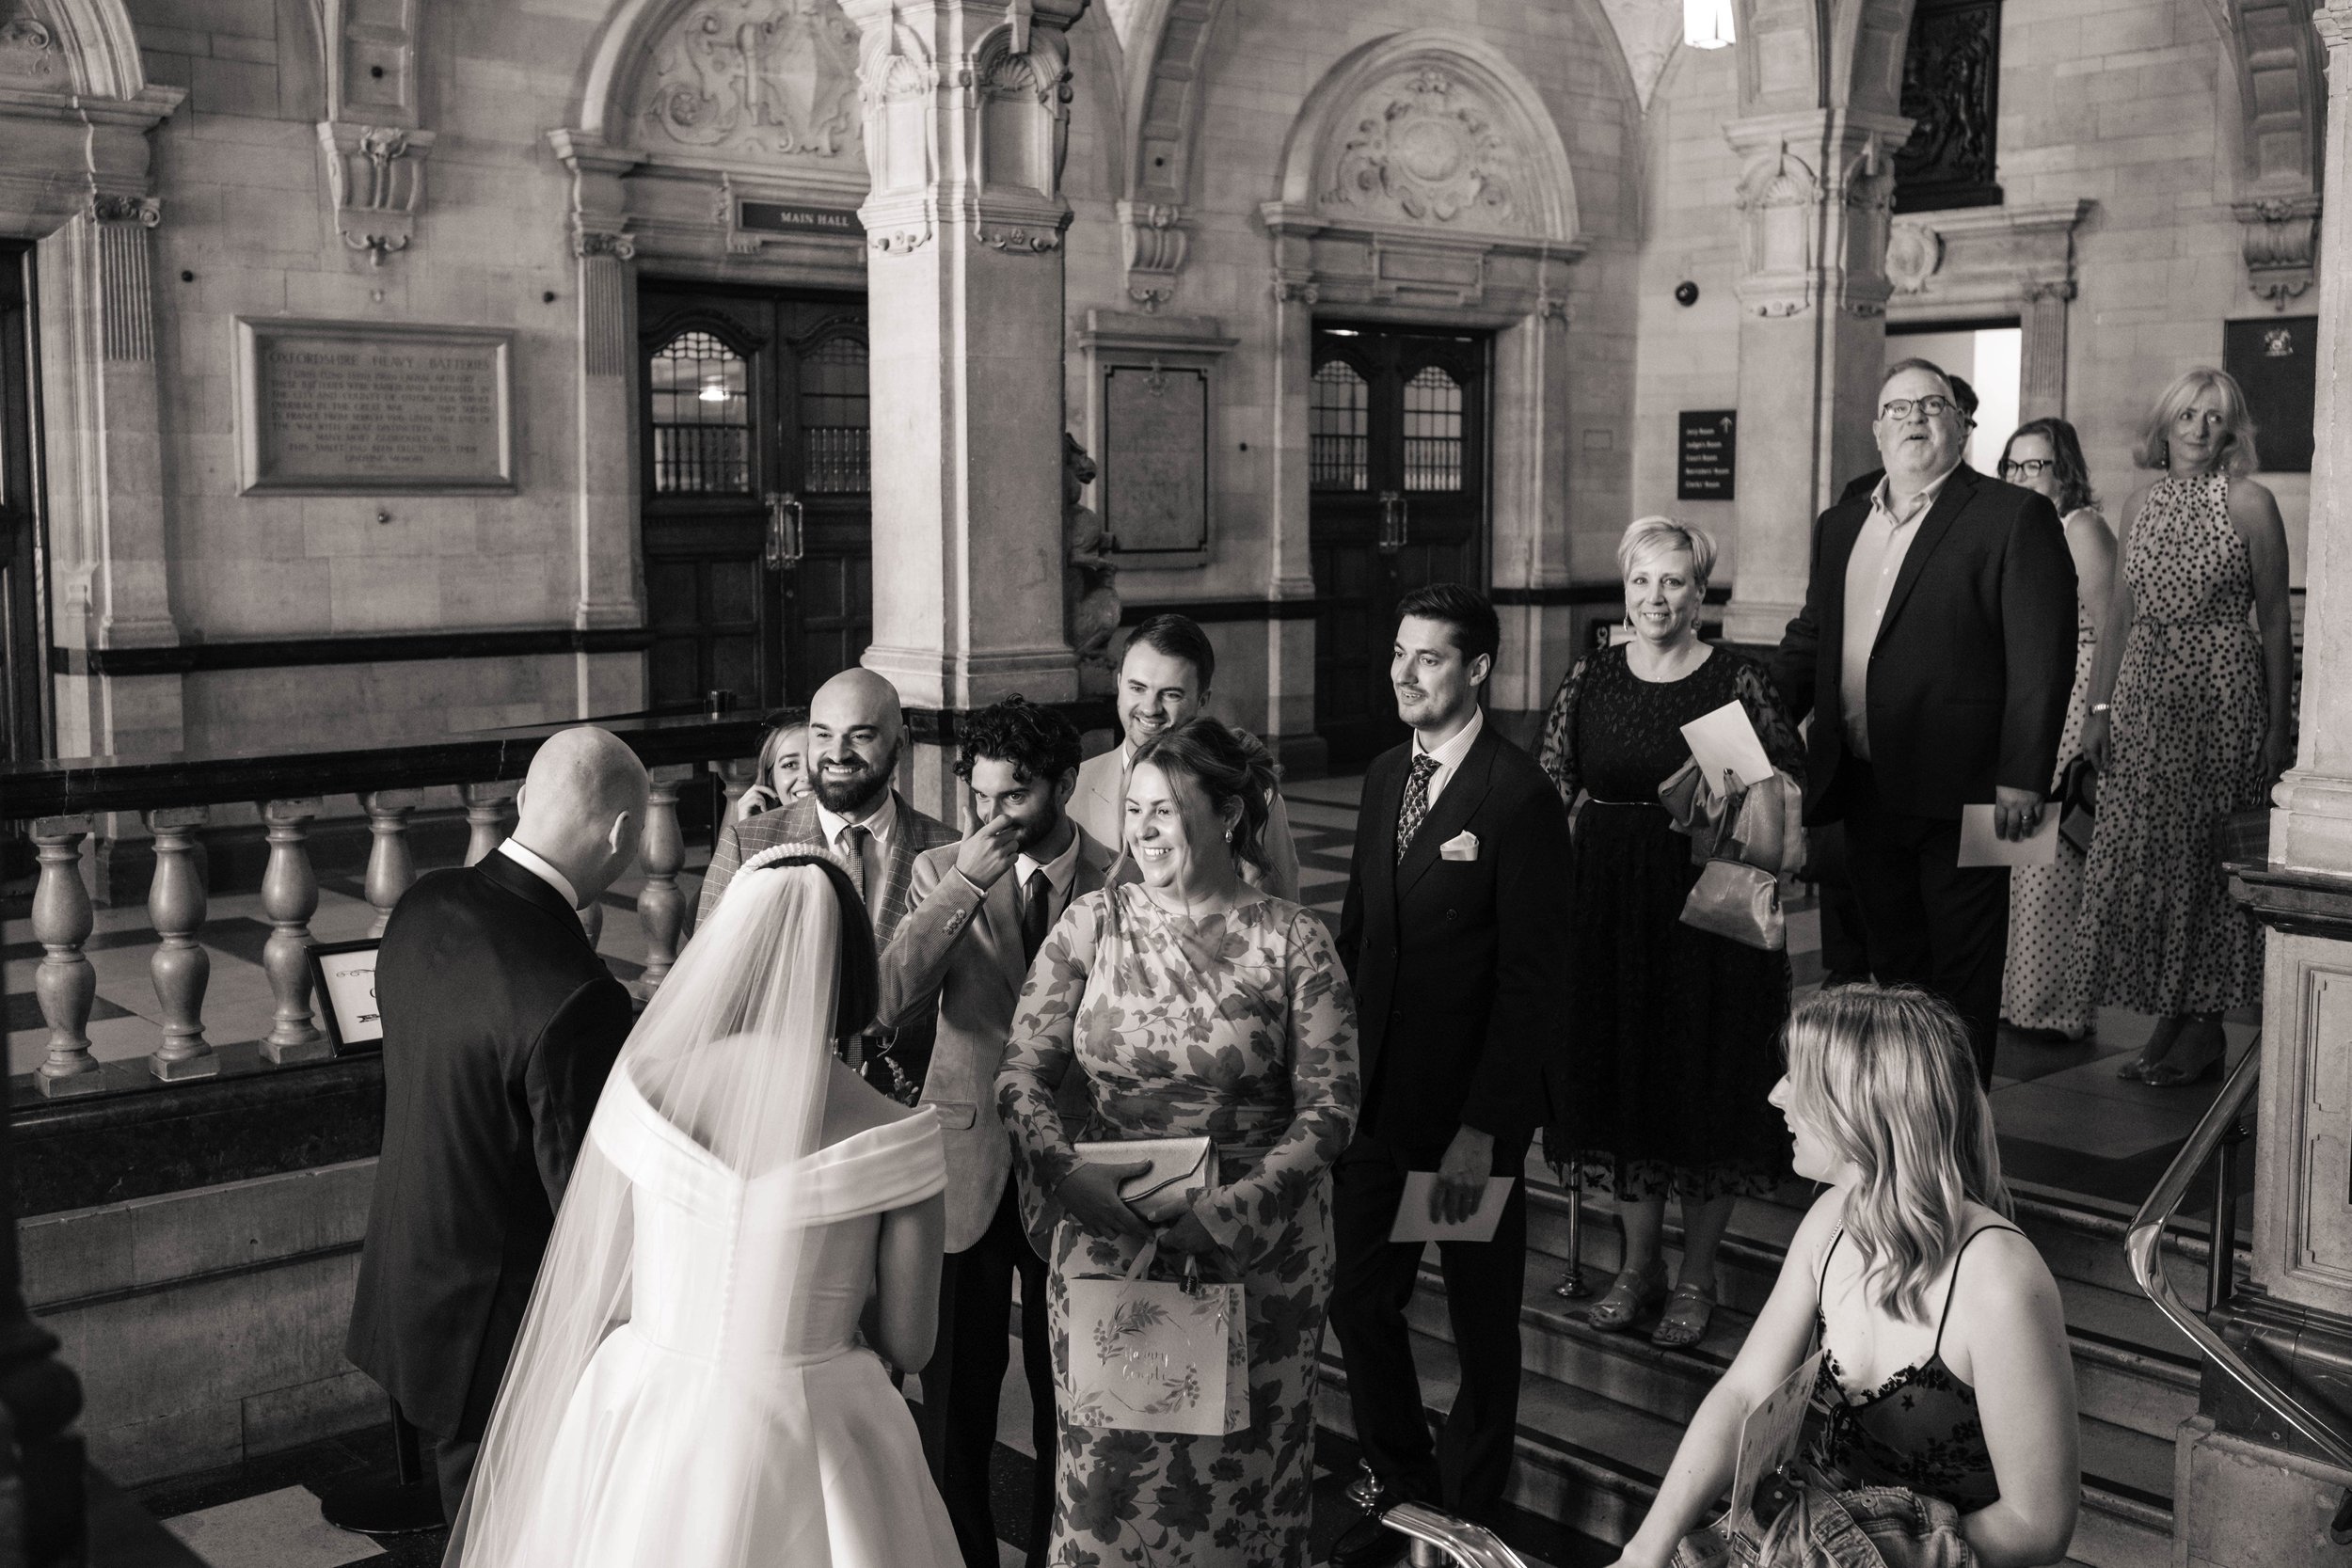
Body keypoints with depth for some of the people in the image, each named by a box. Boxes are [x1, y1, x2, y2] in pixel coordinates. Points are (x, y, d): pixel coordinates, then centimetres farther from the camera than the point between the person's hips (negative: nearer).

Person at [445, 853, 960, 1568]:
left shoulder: (643, 1086, -11)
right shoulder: (895, 1139, -16)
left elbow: (595, 1292, -2)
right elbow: (909, 1345, -8)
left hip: (643, 1436, 2)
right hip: (805, 1451, -1)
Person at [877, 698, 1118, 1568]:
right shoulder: (942, 870, 0)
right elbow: (895, 1000, -14)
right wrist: (964, 885, -23)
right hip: (966, 1168, 1)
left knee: (1067, 1399, 12)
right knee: (953, 1399, 9)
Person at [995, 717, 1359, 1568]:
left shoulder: (1293, 941, -6)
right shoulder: (1093, 924, 0)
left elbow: (1330, 1106, -9)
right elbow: (1022, 1073, -1)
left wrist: (1235, 1206, -21)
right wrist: (1066, 1172, -18)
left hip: (1254, 1256, -1)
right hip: (1107, 1236, 2)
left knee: (1238, 1471, 12)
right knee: (1108, 1471, 10)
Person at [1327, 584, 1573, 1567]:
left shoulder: (1520, 799, -15)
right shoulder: (1383, 778, 7)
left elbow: (1533, 979, -17)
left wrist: (1482, 1128, -19)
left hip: (1470, 1112, -6)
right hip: (1375, 1097, 6)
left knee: (1482, 1326, 12)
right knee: (1357, 1301, 14)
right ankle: (1401, 1488, 35)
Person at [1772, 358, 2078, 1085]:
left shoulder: (2014, 517, -5)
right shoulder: (1839, 525, 15)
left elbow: (2042, 659, -11)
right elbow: (1809, 639, 19)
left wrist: (2022, 779, -16)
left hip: (1960, 796, -6)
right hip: (1865, 792, 6)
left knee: (1962, 978, 3)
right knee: (1891, 968, 15)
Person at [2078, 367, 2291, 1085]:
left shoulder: (2249, 503, -3)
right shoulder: (2141, 505, 12)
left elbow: (2275, 619, -3)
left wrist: (2279, 725, -6)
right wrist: (2099, 707, 7)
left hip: (2223, 693, -5)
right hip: (2144, 695, 5)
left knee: (2207, 855, -1)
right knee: (2142, 855, 4)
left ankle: (2204, 1028, 9)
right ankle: (2168, 1018, 15)